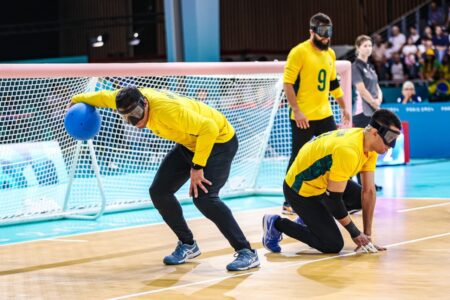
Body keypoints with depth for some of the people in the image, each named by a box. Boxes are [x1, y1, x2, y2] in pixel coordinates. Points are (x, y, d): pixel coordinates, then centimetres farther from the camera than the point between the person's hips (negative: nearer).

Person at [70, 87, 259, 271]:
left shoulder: (167, 110, -37)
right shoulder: (132, 99, -13)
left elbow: (210, 128, -37)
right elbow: (104, 97, 8)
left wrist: (197, 167, -35)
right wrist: (77, 100, 22)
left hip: (219, 140, -9)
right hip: (190, 143, 9)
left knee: (203, 197, -25)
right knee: (159, 192, 3)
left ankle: (247, 253, -20)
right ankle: (188, 245, 20)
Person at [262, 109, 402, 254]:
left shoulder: (370, 144, -7)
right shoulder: (348, 151, -34)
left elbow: (369, 190, -4)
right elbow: (333, 198, -28)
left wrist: (367, 235, -6)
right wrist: (355, 233, -17)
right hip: (300, 191, -9)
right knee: (333, 245, -10)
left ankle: (309, 219, 19)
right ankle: (276, 224, 3)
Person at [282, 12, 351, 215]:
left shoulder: (330, 54, 12)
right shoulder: (299, 52, -10)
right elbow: (287, 83, -14)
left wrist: (344, 107, 23)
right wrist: (296, 111, -20)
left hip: (324, 115, 7)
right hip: (302, 118, -7)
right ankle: (289, 202, 10)